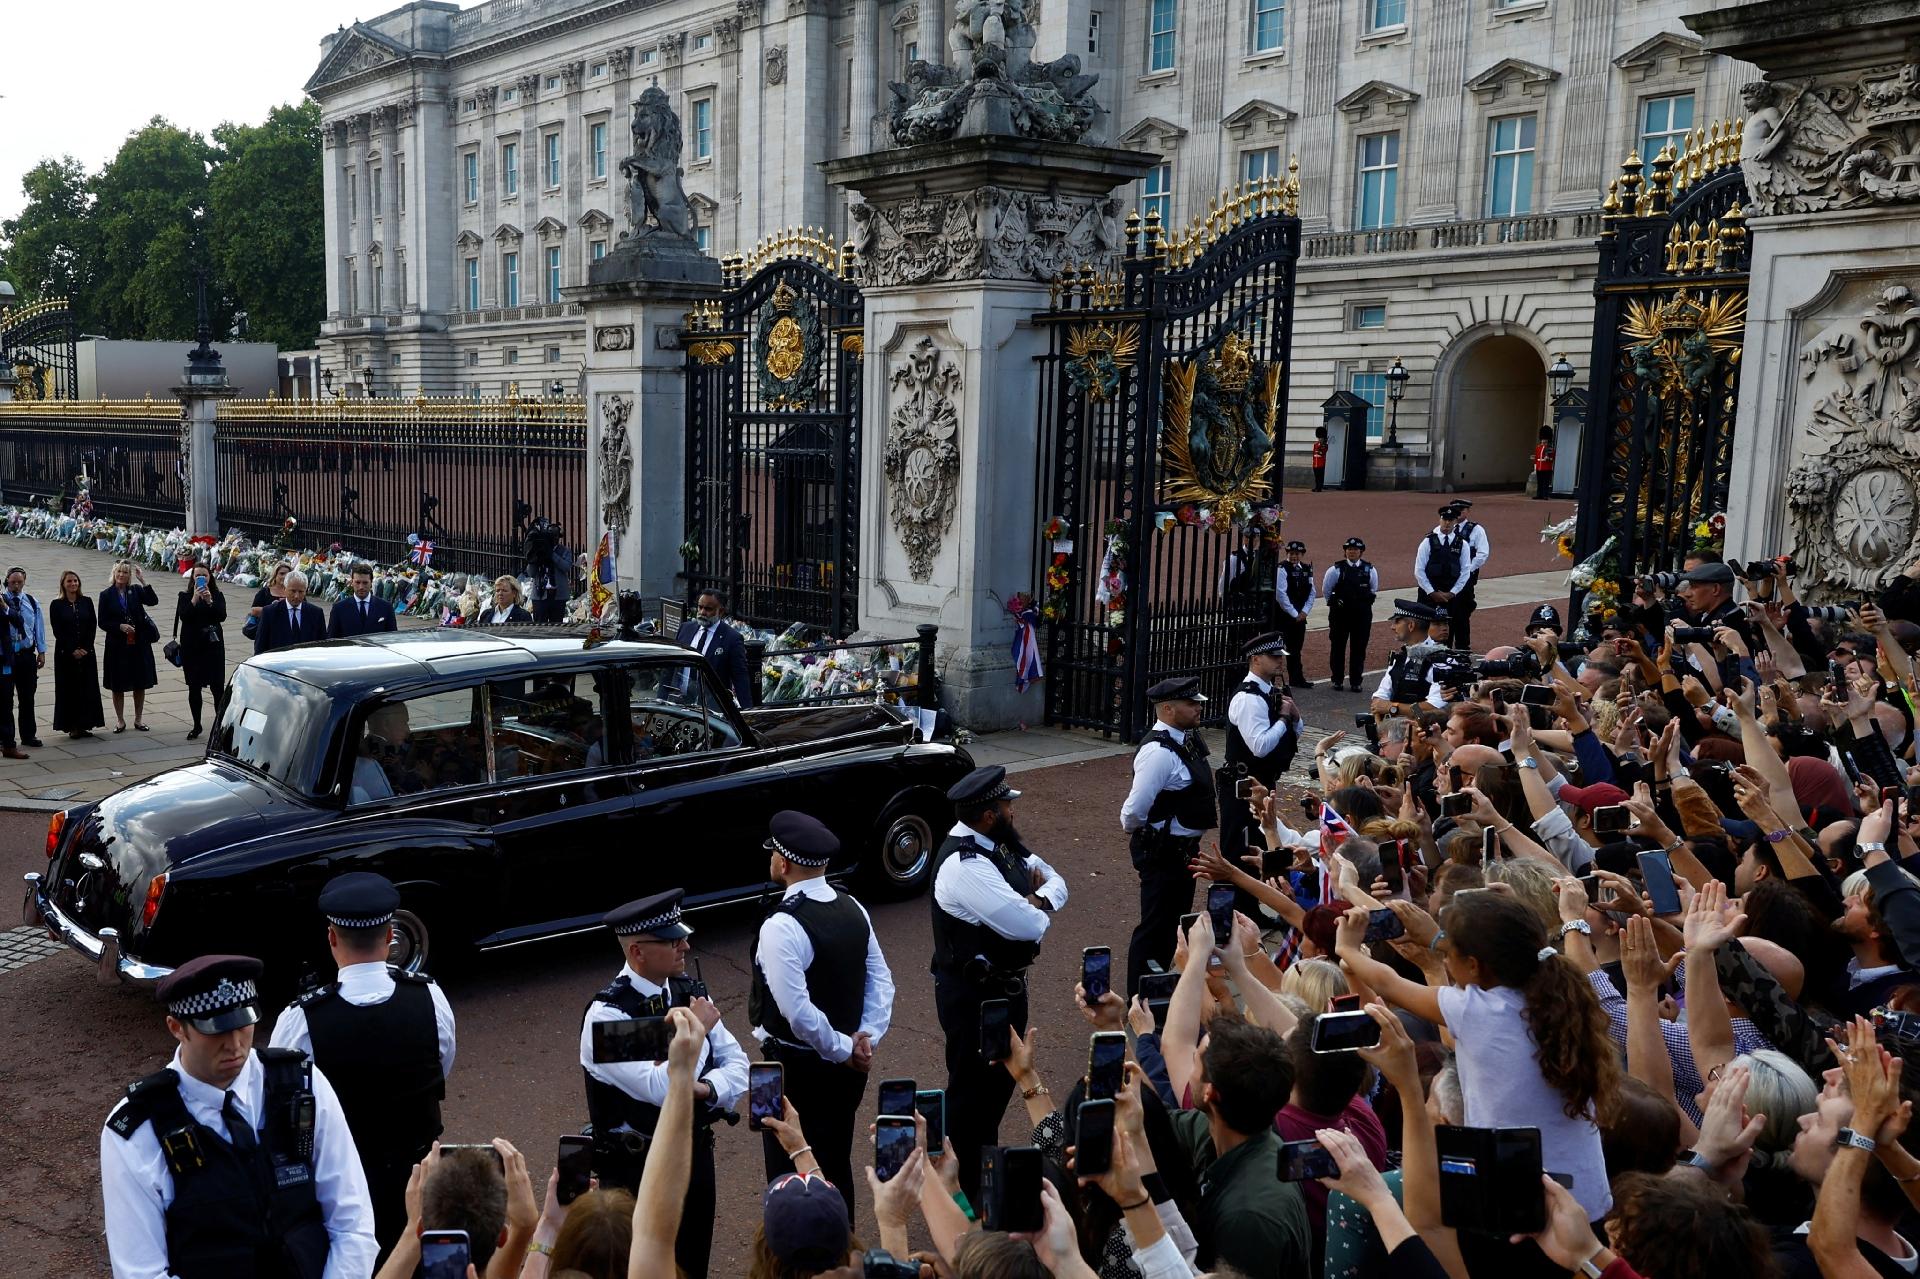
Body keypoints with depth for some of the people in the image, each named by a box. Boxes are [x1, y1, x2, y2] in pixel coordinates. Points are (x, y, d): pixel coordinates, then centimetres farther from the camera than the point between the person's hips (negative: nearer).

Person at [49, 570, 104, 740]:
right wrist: (72, 651, -12)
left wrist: (85, 648, -8)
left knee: (87, 687, 3)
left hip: (86, 652, 2)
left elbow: (93, 626, 2)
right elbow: (57, 631, -5)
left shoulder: (87, 602, 5)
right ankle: (72, 726, 5)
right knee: (69, 689, 1)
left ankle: (85, 724, 10)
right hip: (65, 653, -2)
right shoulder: (56, 605, -1)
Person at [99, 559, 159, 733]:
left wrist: (144, 582, -22)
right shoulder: (106, 595, 0)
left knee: (140, 684, 7)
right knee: (118, 686, 5)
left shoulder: (136, 590, 2)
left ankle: (138, 719, 20)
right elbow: (102, 622, -1)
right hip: (117, 645, -1)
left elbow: (153, 601, -16)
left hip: (139, 643, 1)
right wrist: (120, 626, -17)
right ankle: (120, 721, 16)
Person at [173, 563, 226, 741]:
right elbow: (183, 616, -13)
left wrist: (209, 601, -24)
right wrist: (195, 599, -23)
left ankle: (221, 722, 2)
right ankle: (196, 725, 16)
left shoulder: (217, 595, 4)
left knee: (217, 686, -7)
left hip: (213, 646, -1)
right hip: (191, 646, 1)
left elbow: (222, 616, -11)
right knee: (194, 687, 6)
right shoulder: (185, 596, 3)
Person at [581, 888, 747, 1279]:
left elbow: (737, 1064, 4)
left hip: (697, 1156, 6)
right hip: (639, 1170, -6)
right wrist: (697, 1029, -18)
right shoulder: (606, 1014, -20)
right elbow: (662, 1089, -29)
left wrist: (703, 1089, -16)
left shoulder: (690, 993, 0)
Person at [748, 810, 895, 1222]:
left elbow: (796, 1009, -27)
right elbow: (881, 982, 1)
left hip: (795, 1067, -7)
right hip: (845, 1068, 8)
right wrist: (865, 1039, -5)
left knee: (791, 1174, 7)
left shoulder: (781, 926, -23)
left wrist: (843, 1049, -16)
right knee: (836, 1164, 21)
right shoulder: (853, 910, 0)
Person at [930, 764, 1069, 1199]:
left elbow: (1056, 882, 7)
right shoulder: (964, 866, -29)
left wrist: (1037, 899, -15)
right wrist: (1038, 907, -9)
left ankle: (988, 1161, 46)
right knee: (973, 1089, 7)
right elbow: (1027, 925, -32)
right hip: (974, 995, -9)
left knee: (1002, 1080, 25)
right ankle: (967, 1189, 24)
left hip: (1006, 984, 9)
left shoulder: (1000, 845, 1)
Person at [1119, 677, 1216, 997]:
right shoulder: (1159, 752, -27)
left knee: (1175, 921, 23)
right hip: (1162, 851, -10)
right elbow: (1136, 808, -28)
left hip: (1183, 847, 10)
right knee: (1155, 927, 1)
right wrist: (1134, 831, -8)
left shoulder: (1186, 740, 5)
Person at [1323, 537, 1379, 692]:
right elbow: (1326, 589, 7)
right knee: (1338, 647, 6)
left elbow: (1374, 590, 15)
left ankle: (1356, 681, 12)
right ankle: (1337, 679, 17)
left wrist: (1365, 603, 14)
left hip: (1363, 614, 1)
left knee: (1359, 648, 4)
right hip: (1340, 614, -1)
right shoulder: (1336, 570, -5)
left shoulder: (1370, 570, 0)